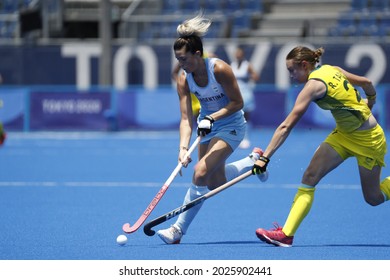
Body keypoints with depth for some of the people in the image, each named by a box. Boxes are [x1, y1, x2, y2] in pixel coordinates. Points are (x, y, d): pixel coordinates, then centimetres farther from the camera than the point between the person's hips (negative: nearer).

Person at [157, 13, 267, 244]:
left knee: (201, 174, -20)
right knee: (215, 183, 9)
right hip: (207, 127, 6)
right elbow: (186, 119, -15)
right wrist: (183, 148, -29)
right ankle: (253, 160, 35)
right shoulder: (184, 80, -11)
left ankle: (179, 230, -13)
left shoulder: (219, 69, -25)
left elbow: (237, 103, -17)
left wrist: (212, 117, -29)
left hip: (230, 125, -6)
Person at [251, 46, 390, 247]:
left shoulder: (314, 85, -24)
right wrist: (370, 103, 30)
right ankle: (286, 234, -15)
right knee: (310, 176, -8)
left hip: (367, 140, -9)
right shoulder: (332, 70, -1)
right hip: (344, 134, 9)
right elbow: (366, 83, 10)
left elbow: (286, 126, -28)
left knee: (373, 199, 5)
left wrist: (265, 157, -30)